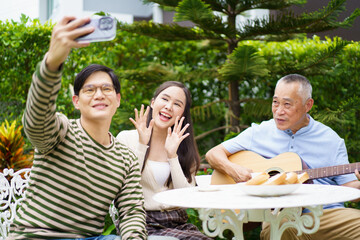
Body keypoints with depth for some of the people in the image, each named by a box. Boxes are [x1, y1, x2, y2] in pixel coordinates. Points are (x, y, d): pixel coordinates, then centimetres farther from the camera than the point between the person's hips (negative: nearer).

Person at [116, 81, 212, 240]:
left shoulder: (184, 149, 14)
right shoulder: (127, 138, 4)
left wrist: (172, 155, -5)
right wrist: (142, 145, -9)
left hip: (177, 223, 4)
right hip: (141, 223, -3)